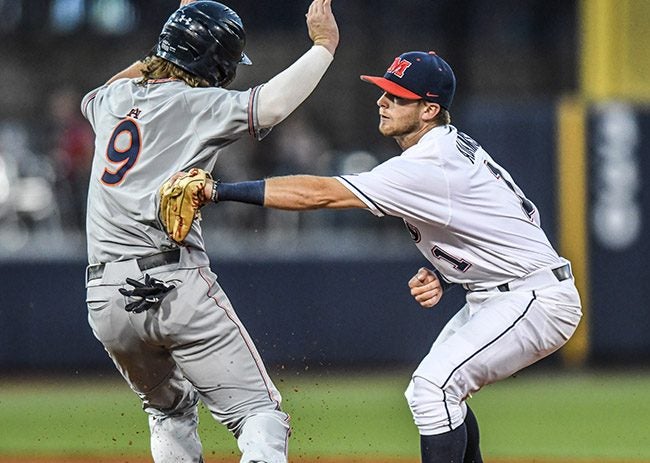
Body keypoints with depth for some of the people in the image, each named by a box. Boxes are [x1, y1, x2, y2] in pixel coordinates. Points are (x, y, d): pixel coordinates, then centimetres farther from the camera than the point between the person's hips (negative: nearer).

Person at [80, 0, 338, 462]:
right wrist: (324, 45, -9)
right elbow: (271, 104, -21)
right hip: (175, 284, -6)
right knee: (259, 411, -6)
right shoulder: (195, 103, -4)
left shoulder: (115, 98, 16)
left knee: (171, 411, 27)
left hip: (104, 299, 6)